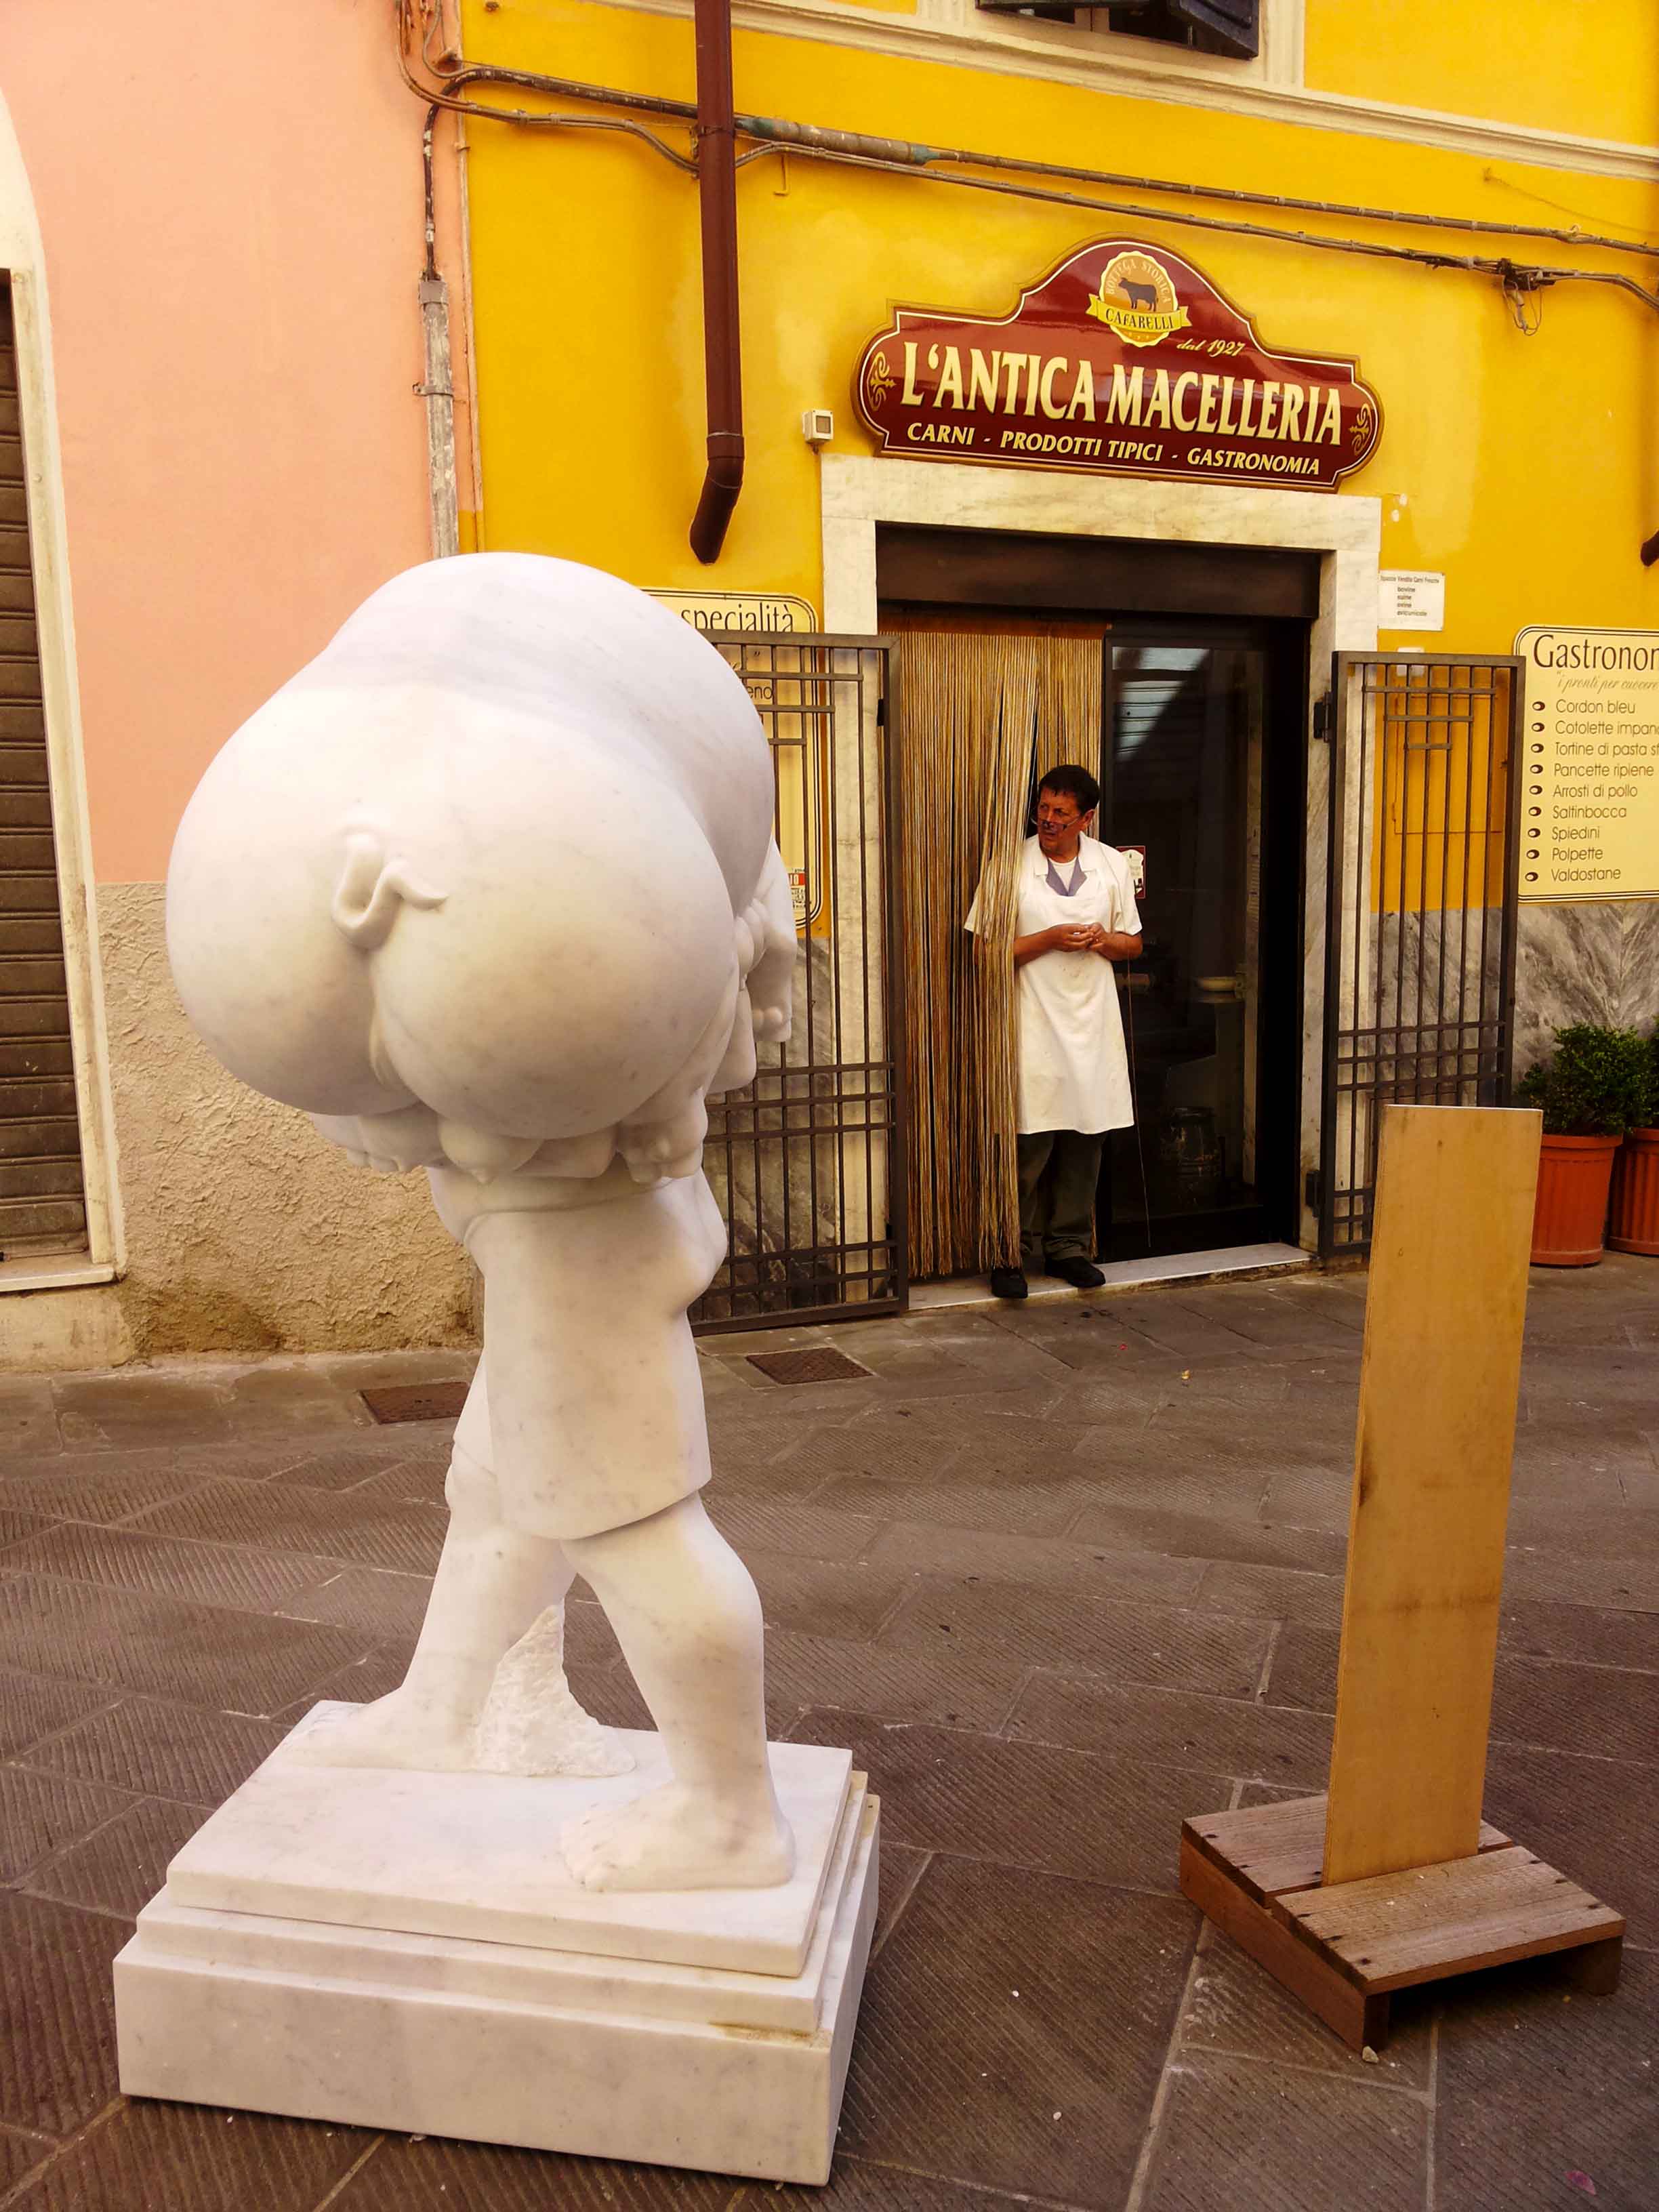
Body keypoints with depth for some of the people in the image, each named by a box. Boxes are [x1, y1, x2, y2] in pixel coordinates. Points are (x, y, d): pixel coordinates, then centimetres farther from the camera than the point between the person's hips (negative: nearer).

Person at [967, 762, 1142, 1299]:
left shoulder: (1112, 865, 8)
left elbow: (1133, 944, 14)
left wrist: (1103, 941, -8)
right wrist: (1050, 939, -16)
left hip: (1092, 1023, 4)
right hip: (1034, 1026, -4)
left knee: (1084, 1142, 8)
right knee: (1030, 1145, -4)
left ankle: (1069, 1245, 21)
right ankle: (1016, 1251, 9)